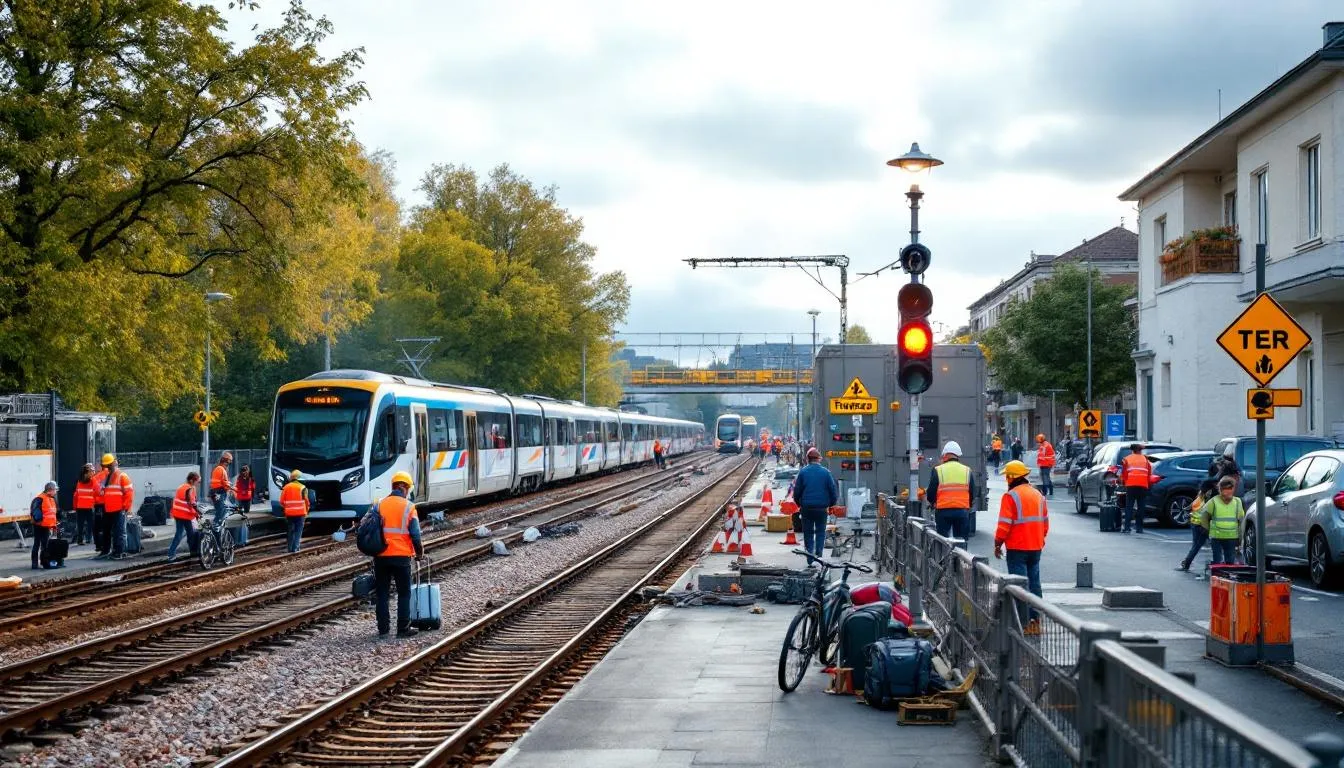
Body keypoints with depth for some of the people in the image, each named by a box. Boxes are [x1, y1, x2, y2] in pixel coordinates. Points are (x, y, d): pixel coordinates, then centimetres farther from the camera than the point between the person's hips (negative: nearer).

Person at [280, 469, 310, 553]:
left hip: (289, 513, 3)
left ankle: (290, 548, 15)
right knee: (298, 530, 2)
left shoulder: (286, 487, 2)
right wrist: (306, 511, 8)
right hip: (300, 513, -3)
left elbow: (282, 502, 3)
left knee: (291, 531, 14)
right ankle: (295, 548, -7)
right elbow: (306, 501, -6)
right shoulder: (302, 488, -6)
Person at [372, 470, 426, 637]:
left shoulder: (379, 505, 4)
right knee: (404, 593, 7)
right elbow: (415, 534, -7)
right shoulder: (408, 507, -5)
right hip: (401, 555, -3)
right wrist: (420, 553, 7)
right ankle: (403, 628, 7)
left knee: (382, 593, 10)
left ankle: (383, 629, 11)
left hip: (381, 556, 3)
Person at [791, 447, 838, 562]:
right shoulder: (826, 472, -2)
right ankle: (818, 554, 2)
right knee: (820, 532, 13)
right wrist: (831, 504, 14)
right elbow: (833, 490, 0)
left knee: (808, 532, 10)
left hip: (806, 508, 0)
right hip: (822, 508, 0)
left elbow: (796, 491, 0)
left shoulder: (802, 472, -3)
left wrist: (799, 504, 15)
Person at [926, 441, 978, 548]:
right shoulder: (967, 471, 6)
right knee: (961, 542, 9)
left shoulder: (938, 470, -2)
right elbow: (973, 495, 7)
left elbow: (930, 495, -1)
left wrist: (933, 503, 20)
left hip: (943, 511, -2)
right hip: (963, 511, 2)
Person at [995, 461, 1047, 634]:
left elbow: (1004, 525, -15)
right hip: (1036, 548, 7)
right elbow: (1045, 522, 15)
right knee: (1034, 583, 12)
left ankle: (1023, 623, -6)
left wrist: (998, 544, -4)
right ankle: (1035, 621, 14)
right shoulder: (1038, 495, 10)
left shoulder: (1011, 496, -12)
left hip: (1017, 548, -7)